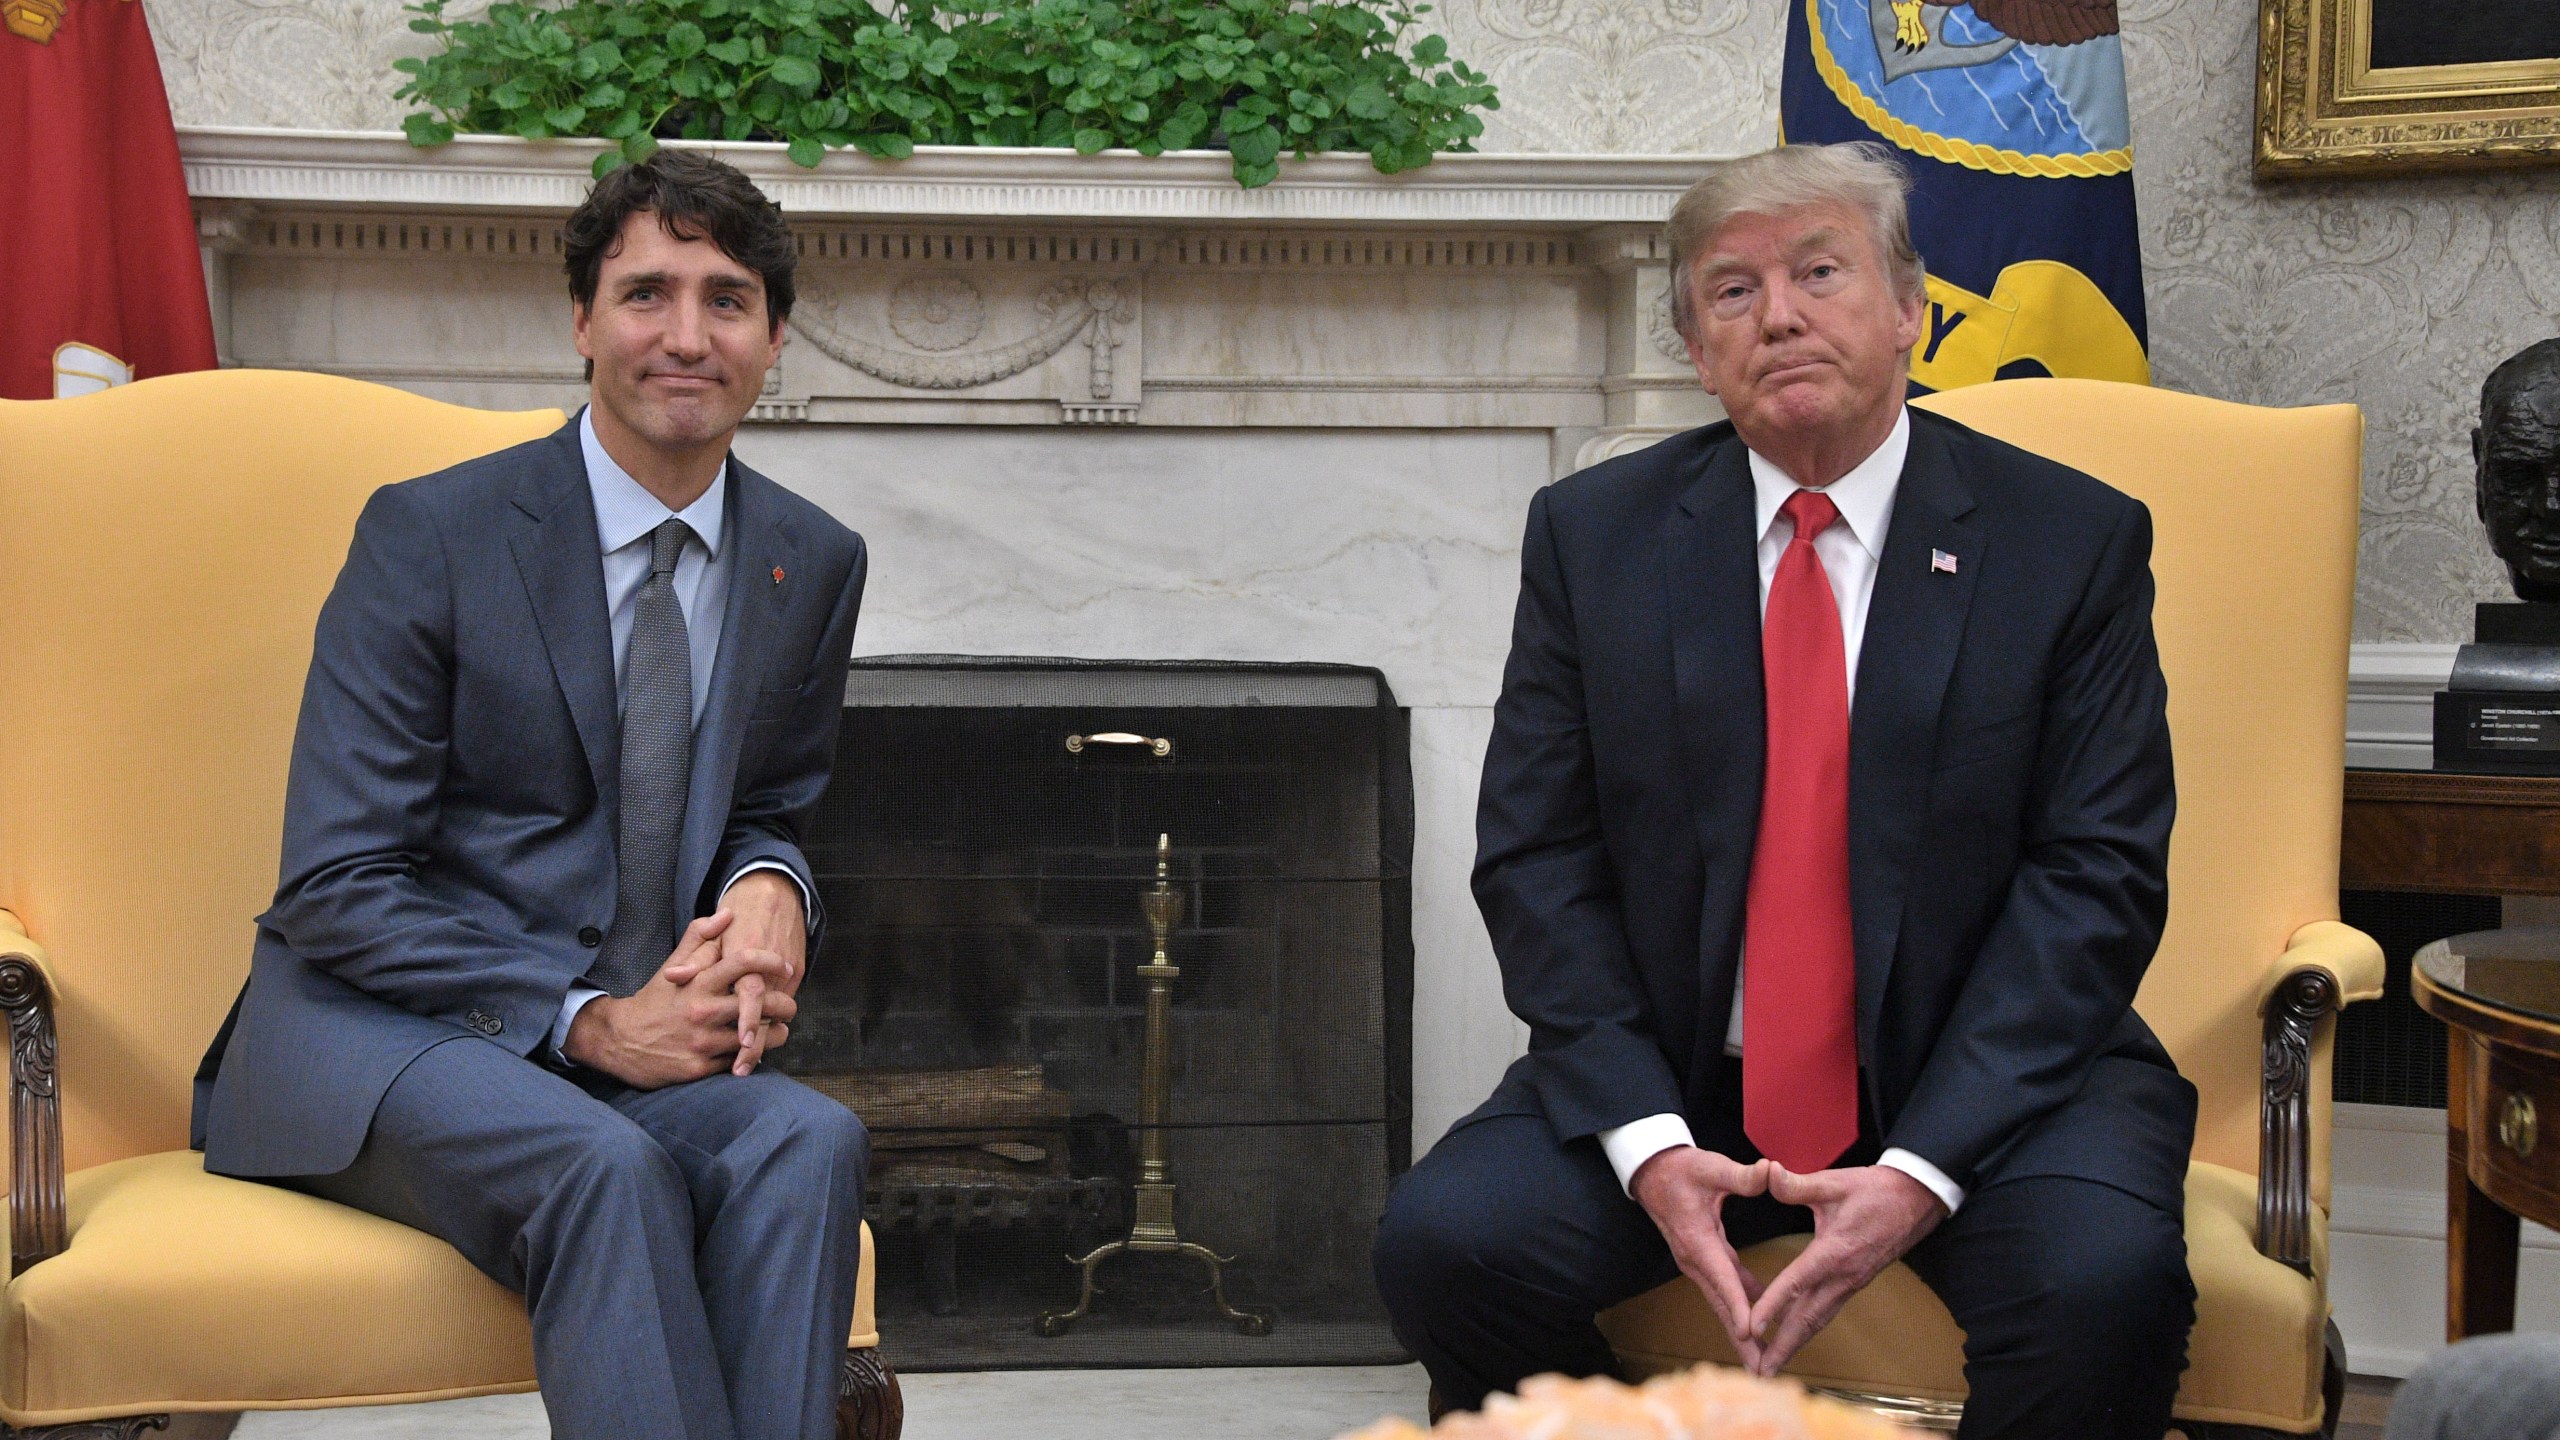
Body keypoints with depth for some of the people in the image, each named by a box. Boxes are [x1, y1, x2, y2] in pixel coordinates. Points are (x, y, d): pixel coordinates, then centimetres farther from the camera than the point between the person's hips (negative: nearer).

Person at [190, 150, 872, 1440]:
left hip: (634, 1036, 4)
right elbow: (334, 887, -10)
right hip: (373, 1033, -4)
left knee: (808, 1140, -28)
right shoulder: (428, 535, -7)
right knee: (607, 1167, -35)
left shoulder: (813, 565, 7)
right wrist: (587, 1019, -19)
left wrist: (771, 887, -5)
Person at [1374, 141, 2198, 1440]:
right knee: (1442, 1242, -23)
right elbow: (1535, 859, 1)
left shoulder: (2071, 542, -1)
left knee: (2106, 1280, -31)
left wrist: (1925, 1167, -18)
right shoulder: (1594, 535, 5)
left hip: (1981, 1078, -1)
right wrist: (1647, 1140, -14)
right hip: (1680, 1079, 2)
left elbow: (2096, 877, -6)